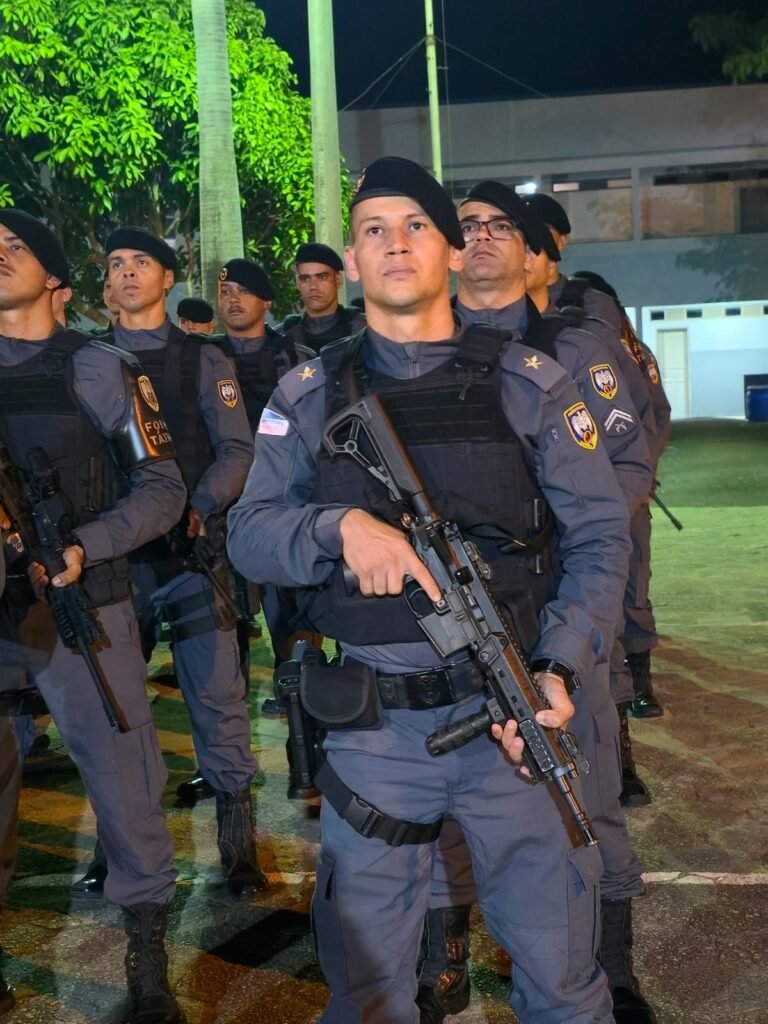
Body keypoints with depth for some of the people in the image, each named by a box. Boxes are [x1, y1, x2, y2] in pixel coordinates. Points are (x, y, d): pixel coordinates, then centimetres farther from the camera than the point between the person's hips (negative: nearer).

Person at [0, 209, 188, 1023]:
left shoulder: (96, 369, 0)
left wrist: (85, 549, -16)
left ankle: (147, 955, 21)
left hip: (79, 604, -3)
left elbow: (161, 488, -2)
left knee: (119, 774, 4)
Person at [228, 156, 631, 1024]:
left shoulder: (529, 384, 0)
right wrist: (340, 526, -21)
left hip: (511, 713, 0)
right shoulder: (309, 396, 4)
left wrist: (557, 667, -15)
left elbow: (599, 536, 0)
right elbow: (249, 531, 0)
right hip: (374, 727, 1)